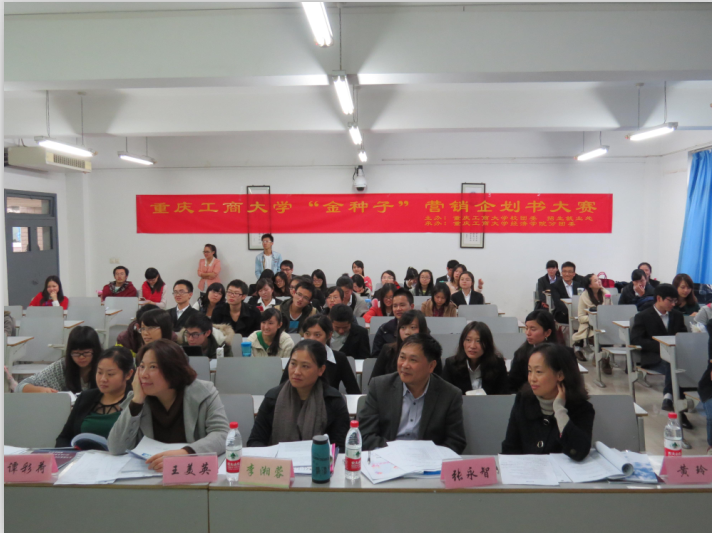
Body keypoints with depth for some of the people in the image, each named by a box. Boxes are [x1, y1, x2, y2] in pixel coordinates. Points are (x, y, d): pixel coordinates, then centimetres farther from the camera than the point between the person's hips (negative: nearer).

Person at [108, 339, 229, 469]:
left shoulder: (203, 392, -6)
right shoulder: (136, 399, 2)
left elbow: (222, 435, -16)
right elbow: (115, 449, -6)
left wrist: (185, 453, -32)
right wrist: (137, 401, -12)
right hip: (150, 474, 2)